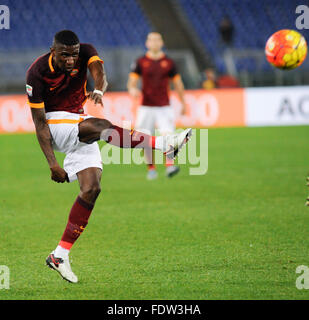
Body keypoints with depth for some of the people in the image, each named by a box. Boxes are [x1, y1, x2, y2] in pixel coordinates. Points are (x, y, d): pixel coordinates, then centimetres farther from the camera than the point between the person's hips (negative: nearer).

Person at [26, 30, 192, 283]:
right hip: (54, 123, -5)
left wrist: (99, 91, -57)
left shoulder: (85, 53, -10)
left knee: (91, 188, -9)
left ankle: (60, 255, -6)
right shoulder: (37, 72, -19)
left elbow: (99, 72, -32)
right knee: (101, 126, -33)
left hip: (79, 127, 5)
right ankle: (163, 144, -41)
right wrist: (52, 163, -23)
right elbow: (39, 122, -17)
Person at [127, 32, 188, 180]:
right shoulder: (140, 62, 3)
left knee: (168, 134, -18)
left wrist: (183, 103, 16)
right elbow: (132, 81, -2)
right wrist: (132, 89, -25)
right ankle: (151, 168, 15)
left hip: (164, 107, 0)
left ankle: (169, 165, -22)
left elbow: (178, 83, 14)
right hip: (146, 106, 0)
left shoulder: (168, 62, 6)